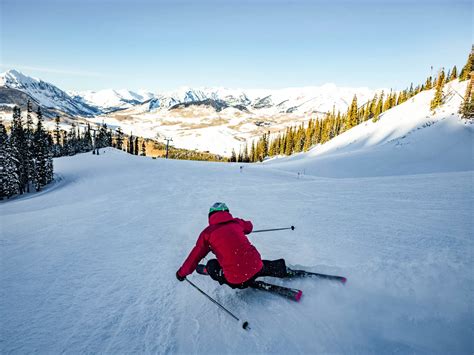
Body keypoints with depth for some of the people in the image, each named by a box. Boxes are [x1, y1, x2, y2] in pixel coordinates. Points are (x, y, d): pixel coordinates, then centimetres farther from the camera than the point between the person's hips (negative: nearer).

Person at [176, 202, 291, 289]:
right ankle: (281, 268, 32)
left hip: (236, 281, -3)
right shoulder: (236, 222, 10)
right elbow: (249, 227, 33)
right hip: (256, 268, 3)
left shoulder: (207, 232, 0)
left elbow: (195, 256, 6)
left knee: (212, 264, 20)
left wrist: (182, 273, 22)